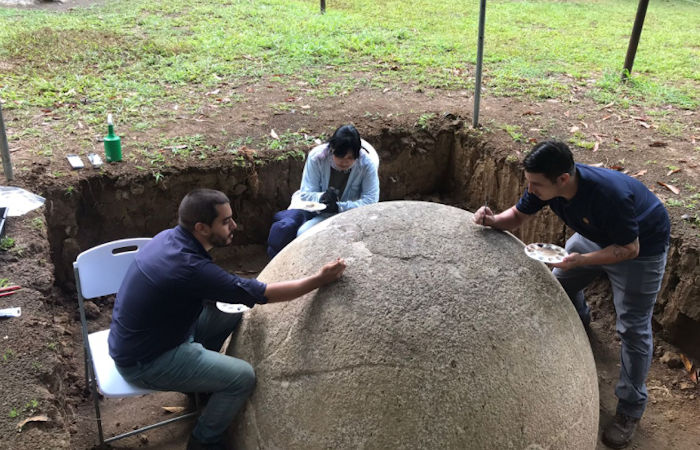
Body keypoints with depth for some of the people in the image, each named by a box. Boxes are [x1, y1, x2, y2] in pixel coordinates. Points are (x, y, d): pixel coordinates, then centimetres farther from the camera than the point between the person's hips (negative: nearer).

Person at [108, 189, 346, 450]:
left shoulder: (169, 237, -7)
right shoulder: (190, 268, -32)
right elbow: (264, 294, -25)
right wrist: (320, 280, -16)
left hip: (133, 338, 9)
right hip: (143, 363, -9)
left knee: (233, 315, 10)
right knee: (243, 377, -12)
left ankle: (200, 380, 29)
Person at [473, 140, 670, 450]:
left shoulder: (610, 195, -43)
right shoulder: (545, 184, -24)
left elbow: (629, 249, -31)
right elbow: (517, 216, -10)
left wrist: (580, 260, -42)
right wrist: (493, 220, -31)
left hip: (640, 246, -6)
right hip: (596, 235, 6)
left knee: (633, 328, -4)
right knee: (560, 281, 15)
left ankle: (630, 409, 10)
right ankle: (579, 320, 49)